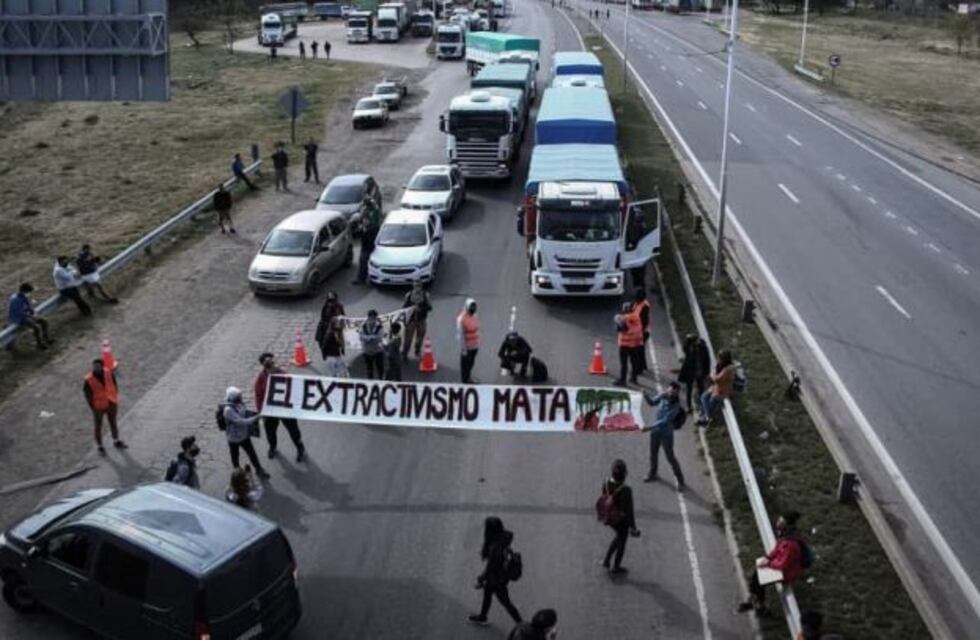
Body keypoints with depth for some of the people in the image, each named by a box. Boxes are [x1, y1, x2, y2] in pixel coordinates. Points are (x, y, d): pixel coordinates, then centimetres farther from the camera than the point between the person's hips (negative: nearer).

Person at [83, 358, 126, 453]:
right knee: (98, 427, 15)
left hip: (111, 404, 4)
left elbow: (115, 386, 0)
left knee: (113, 423, 22)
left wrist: (116, 401, 5)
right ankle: (100, 446, 34)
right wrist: (93, 409, -11)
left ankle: (116, 442, 42)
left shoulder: (109, 373, -15)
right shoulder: (89, 380, -24)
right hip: (99, 407, -4)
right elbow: (88, 396, -15)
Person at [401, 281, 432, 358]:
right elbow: (404, 307, 3)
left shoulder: (425, 295, -5)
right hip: (411, 320, -1)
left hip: (421, 320, 1)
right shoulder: (409, 295, -4)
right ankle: (404, 354, 6)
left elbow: (429, 307, -8)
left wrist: (420, 308, -21)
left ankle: (418, 352, 34)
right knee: (408, 338, -3)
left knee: (420, 337, 14)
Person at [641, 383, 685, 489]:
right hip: (656, 430, 6)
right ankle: (652, 474, 45)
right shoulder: (663, 397, -11)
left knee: (670, 457, 4)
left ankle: (680, 480, 21)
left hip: (666, 434, -6)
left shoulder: (675, 406, -26)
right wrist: (645, 395, -14)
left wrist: (649, 427, -30)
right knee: (653, 454, 22)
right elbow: (652, 402, 6)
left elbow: (664, 421, -27)